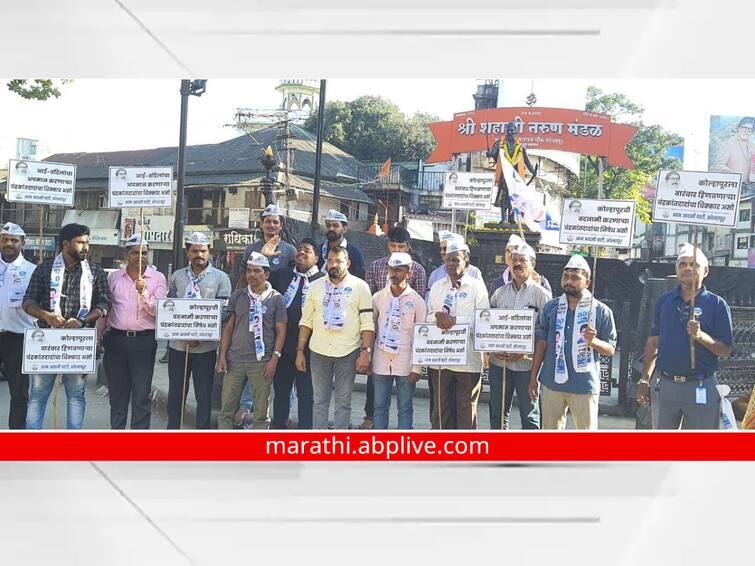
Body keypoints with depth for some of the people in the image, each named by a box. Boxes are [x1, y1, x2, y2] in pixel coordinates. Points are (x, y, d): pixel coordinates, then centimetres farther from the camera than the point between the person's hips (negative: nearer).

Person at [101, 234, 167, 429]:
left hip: (144, 341, -3)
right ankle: (116, 428, 25)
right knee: (117, 392, 12)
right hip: (116, 338, 3)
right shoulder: (114, 277, 9)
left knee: (142, 395, 0)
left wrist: (144, 292, -22)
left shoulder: (157, 278, 0)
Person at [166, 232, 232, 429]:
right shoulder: (177, 277, 8)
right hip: (177, 344, 2)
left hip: (205, 346, -2)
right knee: (175, 393, 11)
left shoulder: (220, 278, 0)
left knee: (204, 395, 6)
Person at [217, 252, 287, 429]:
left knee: (261, 412, 6)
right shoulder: (237, 296, 7)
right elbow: (228, 327, 9)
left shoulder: (276, 299, 0)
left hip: (262, 362, -2)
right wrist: (222, 355, 2)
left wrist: (274, 359, -9)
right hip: (234, 360, 3)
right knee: (226, 408, 6)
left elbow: (281, 332, 0)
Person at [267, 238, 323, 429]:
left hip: (307, 347, -4)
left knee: (306, 393, 5)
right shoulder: (281, 274, 9)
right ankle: (277, 427, 28)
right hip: (282, 344, 4)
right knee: (281, 390, 15)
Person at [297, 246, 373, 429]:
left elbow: (367, 323, -4)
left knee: (343, 401, 6)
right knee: (320, 400, 8)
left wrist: (365, 352, -11)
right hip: (319, 352, 3)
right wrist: (300, 351, 4)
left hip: (348, 352, -2)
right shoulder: (315, 286, 7)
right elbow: (306, 322, 9)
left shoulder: (360, 287, -1)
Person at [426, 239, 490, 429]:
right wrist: (438, 316, -13)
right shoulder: (437, 287, 13)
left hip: (468, 361, -4)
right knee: (441, 408, 12)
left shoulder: (476, 286, -1)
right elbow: (428, 318, 9)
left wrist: (454, 320, -18)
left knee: (466, 409, 6)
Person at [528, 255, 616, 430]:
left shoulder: (602, 311, -3)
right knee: (550, 429, 13)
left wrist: (593, 341, -22)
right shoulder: (550, 307, 5)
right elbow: (541, 344, 9)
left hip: (585, 386, -3)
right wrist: (533, 377, 7)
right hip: (552, 383, 3)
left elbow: (610, 349, 0)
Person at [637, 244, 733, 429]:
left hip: (701, 387, -3)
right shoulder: (664, 300, 7)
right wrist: (645, 380, 10)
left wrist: (701, 336, -23)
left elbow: (725, 350, -5)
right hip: (664, 384, 3)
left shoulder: (717, 304, -3)